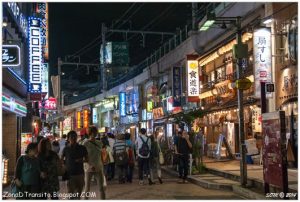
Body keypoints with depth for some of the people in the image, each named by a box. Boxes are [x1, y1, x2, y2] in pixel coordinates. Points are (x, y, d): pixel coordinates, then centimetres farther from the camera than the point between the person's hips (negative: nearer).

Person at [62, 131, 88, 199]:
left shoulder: (82, 148, 3)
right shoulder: (66, 149, 1)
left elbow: (87, 159, 9)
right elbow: (61, 160, 12)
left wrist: (81, 160, -11)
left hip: (80, 173, 2)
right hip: (70, 174, -2)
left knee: (78, 194, 10)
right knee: (71, 195, -3)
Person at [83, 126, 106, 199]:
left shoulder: (99, 143, 8)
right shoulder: (86, 143, -6)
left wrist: (102, 168, 13)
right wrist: (90, 165, -23)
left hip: (98, 168, 4)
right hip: (89, 168, -4)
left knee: (101, 187, 0)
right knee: (87, 188, 4)